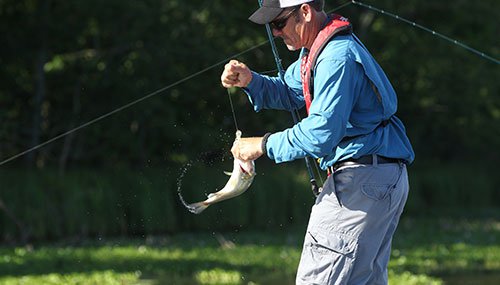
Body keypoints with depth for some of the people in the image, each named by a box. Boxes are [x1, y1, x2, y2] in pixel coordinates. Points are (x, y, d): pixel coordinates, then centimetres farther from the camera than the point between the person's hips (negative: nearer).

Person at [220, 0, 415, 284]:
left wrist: (264, 145, -16)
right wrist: (250, 81, 5)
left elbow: (322, 133, -26)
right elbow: (288, 92, 25)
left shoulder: (338, 57, -20)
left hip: (363, 180, -11)